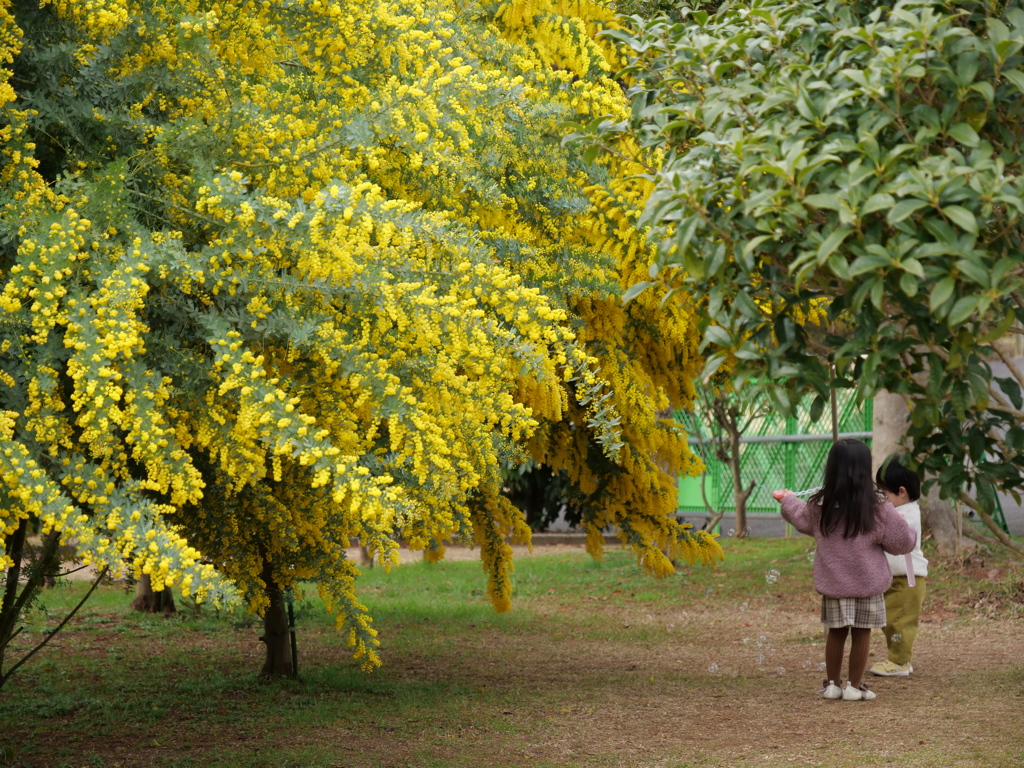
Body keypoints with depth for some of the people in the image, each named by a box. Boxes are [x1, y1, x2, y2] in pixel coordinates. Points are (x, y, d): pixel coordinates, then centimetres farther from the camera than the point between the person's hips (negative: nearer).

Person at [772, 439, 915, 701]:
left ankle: (832, 684, 19)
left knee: (836, 632, 12)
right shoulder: (877, 507, -13)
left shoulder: (819, 506, -3)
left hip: (832, 581, 3)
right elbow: (901, 540, -7)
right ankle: (855, 686, 10)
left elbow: (803, 521, 20)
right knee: (862, 633, 6)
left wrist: (788, 500, 41)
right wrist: (911, 536, 18)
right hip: (867, 581, -3)